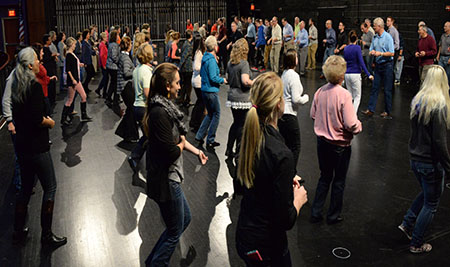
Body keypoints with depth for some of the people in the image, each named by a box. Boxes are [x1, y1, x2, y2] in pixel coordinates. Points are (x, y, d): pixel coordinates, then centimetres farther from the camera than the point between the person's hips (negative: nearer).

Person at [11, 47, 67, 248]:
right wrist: (50, 122, -5)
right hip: (36, 147, -8)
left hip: (21, 145, 8)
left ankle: (19, 232, 29)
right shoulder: (34, 85, -18)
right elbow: (37, 119, -24)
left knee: (26, 188, 19)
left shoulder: (17, 86, 8)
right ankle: (46, 236, 10)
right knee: (50, 188, 4)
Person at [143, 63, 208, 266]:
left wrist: (196, 151, 14)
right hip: (165, 179, -10)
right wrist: (181, 144, -6)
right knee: (175, 231, 6)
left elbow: (177, 137, 17)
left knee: (185, 218, 24)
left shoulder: (164, 107, 5)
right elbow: (171, 152, -26)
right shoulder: (160, 113, -25)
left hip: (169, 177, 10)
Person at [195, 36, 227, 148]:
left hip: (204, 90, 9)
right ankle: (210, 141, 9)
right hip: (211, 91, -9)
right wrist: (222, 80, -7)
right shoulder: (211, 60, -19)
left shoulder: (205, 58, 9)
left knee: (210, 114, 20)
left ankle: (199, 136, 17)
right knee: (216, 115, 4)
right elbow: (213, 78, -23)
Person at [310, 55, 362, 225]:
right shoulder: (344, 94, -23)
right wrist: (359, 127, -3)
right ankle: (333, 215, 27)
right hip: (340, 145, -5)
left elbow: (313, 115, 5)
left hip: (322, 141, 5)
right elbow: (351, 124, -24)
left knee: (325, 177, 21)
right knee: (339, 180, 14)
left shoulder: (320, 92, -7)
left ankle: (316, 213, 24)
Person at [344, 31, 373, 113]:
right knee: (357, 97, 3)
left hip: (347, 74, 5)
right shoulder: (357, 47, -10)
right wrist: (368, 74, -17)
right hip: (355, 74, -5)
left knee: (350, 96, 15)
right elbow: (361, 62, -16)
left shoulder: (346, 48, 6)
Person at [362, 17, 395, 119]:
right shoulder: (375, 37, 9)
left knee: (387, 89, 2)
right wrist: (372, 52, -8)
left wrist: (380, 53, -22)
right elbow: (371, 50, 14)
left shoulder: (388, 37, -12)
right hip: (378, 65, 7)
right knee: (374, 87, 6)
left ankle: (387, 112, 11)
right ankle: (370, 109, 9)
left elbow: (391, 53, -15)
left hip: (387, 65, -6)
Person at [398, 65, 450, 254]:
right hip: (431, 163, -7)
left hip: (414, 158, 7)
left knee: (426, 194, 29)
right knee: (431, 204, 11)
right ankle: (416, 244, 20)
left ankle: (407, 223, 29)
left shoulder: (416, 100, 1)